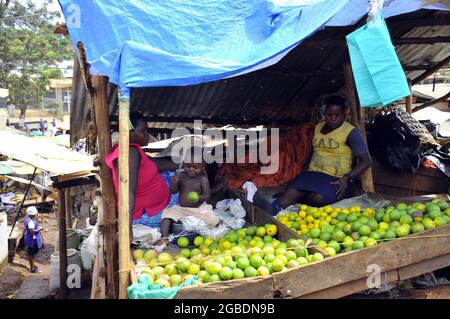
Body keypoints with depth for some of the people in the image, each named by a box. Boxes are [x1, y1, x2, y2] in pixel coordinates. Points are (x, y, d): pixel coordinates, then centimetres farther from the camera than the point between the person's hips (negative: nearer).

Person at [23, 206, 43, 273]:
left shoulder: (27, 218, 4)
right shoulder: (30, 221, -28)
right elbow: (32, 231, -32)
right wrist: (39, 229, -18)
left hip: (30, 238, 10)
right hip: (32, 239, -10)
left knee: (31, 253, 22)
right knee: (31, 254, 2)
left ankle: (32, 265, 37)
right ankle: (32, 268, 14)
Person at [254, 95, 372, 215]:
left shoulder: (351, 132, -5)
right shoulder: (318, 127, 14)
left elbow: (366, 161, -7)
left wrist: (347, 178, -20)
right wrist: (304, 171, 13)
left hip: (337, 180, -4)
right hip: (313, 173, 4)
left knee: (318, 198, -38)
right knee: (295, 186, -31)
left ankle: (276, 207, -39)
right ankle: (272, 208, -57)